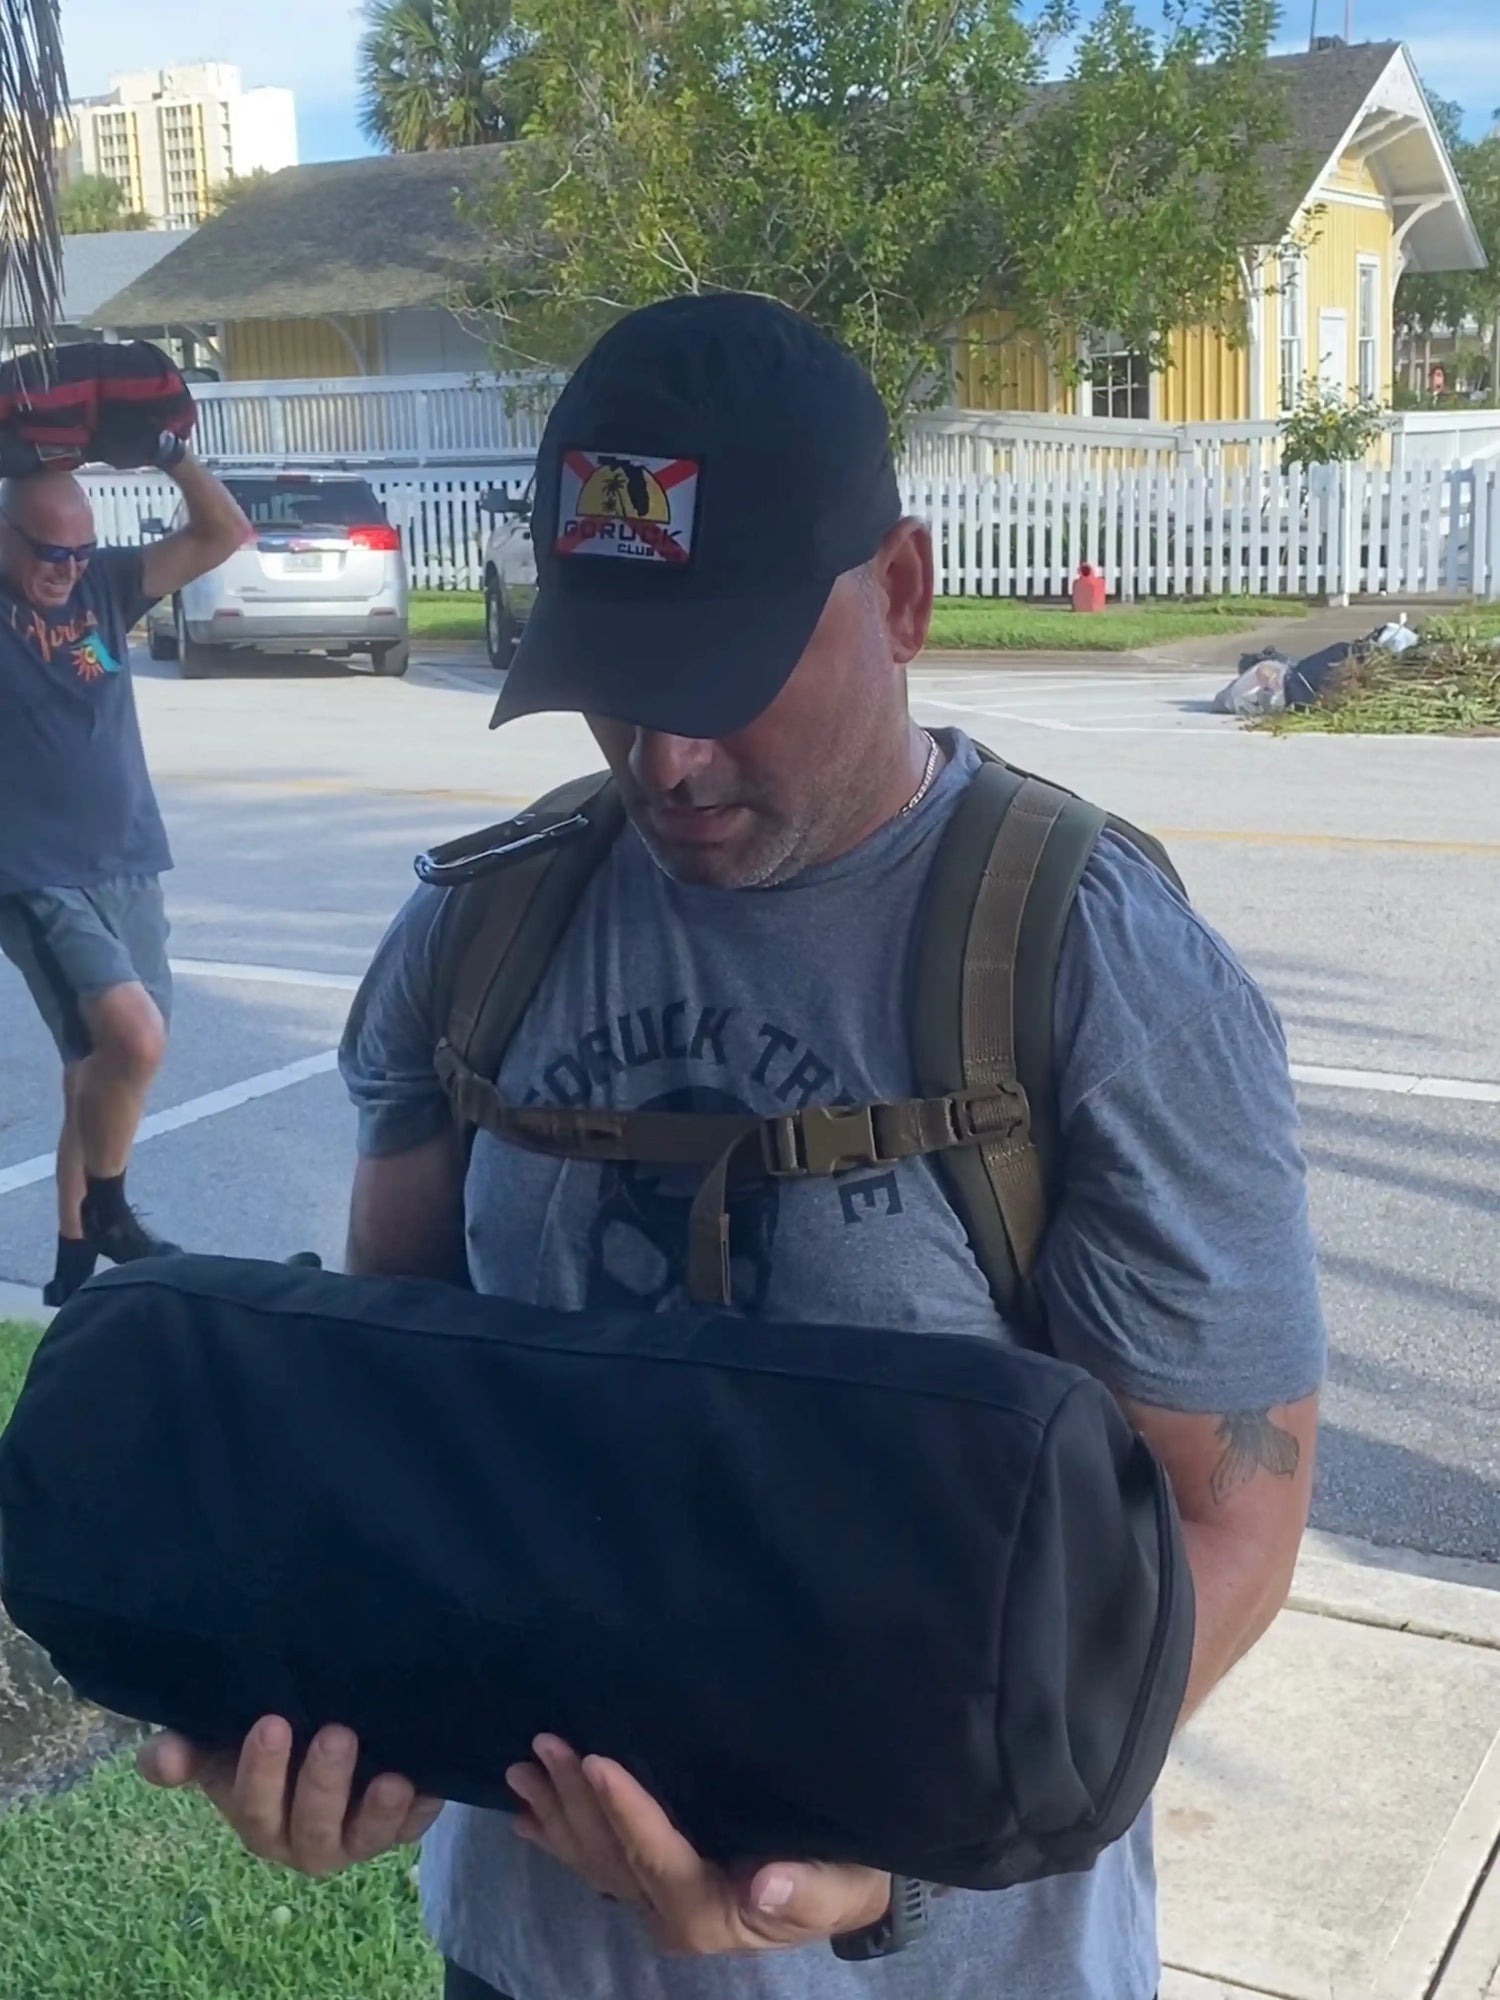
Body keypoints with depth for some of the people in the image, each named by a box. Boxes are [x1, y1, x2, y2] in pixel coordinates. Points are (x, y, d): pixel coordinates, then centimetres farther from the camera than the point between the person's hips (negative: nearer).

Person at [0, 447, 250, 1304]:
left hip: (129, 871, 6)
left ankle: (76, 1254, 26)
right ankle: (108, 1213, 0)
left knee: (104, 1064, 12)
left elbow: (226, 532, 5)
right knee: (134, 1038, -24)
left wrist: (172, 453, -10)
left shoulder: (105, 584, 6)